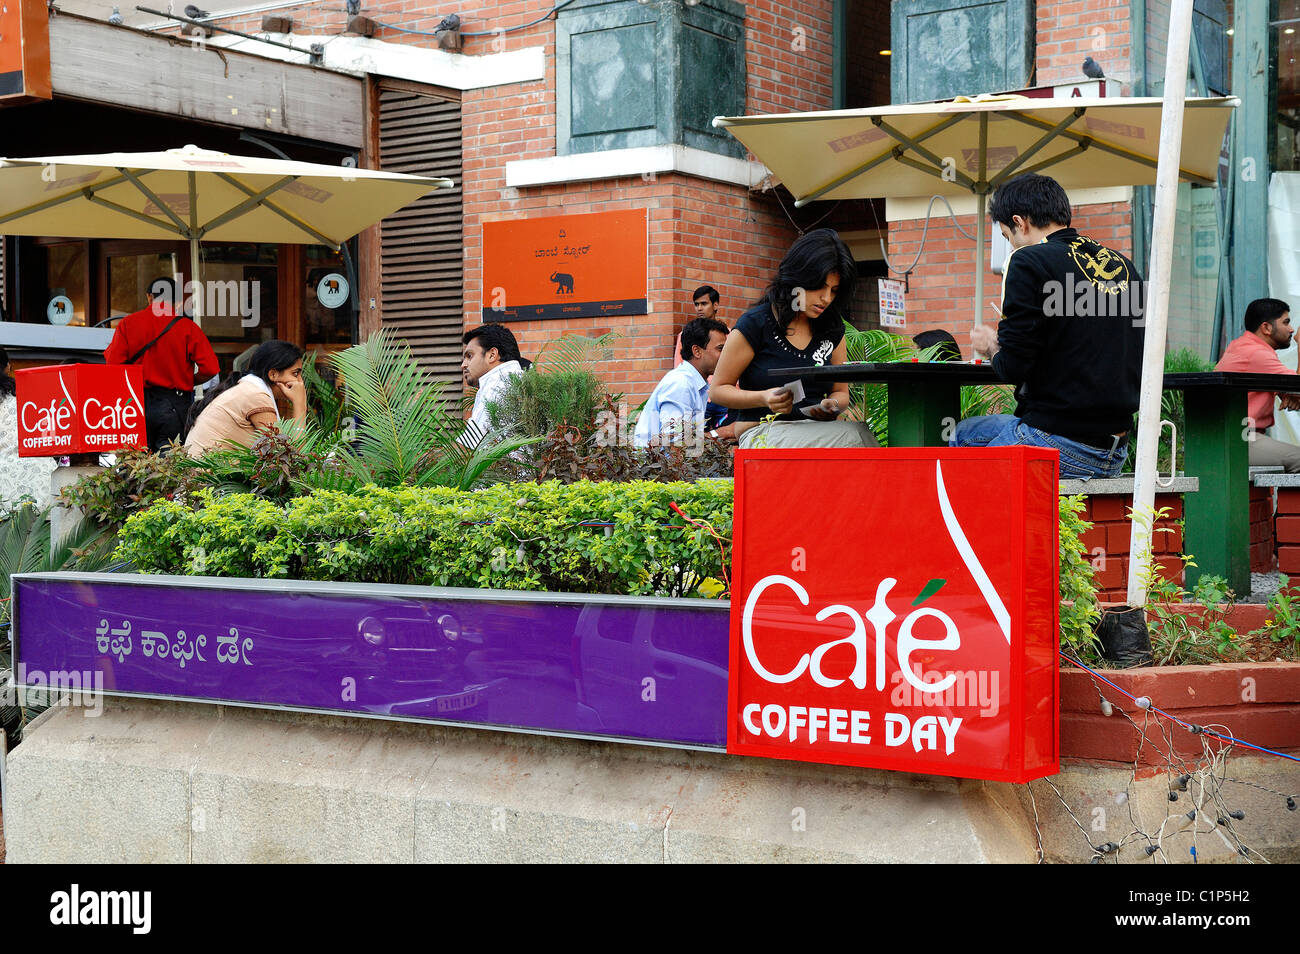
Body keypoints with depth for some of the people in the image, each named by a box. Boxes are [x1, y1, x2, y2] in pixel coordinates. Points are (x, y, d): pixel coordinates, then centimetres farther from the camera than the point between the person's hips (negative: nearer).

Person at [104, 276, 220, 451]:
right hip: (173, 405, -1)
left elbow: (112, 364, -3)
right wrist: (189, 382, 13)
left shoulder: (127, 323, 4)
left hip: (136, 404, 1)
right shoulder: (188, 327, -1)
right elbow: (210, 369, -7)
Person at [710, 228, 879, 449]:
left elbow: (841, 391, 21)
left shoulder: (833, 329, 12)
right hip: (763, 432, -5)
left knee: (862, 431, -32)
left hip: (817, 429, 5)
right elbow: (717, 390, 1)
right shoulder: (756, 323, -2)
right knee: (853, 436, -33)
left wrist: (832, 406, -5)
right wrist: (764, 398, -17)